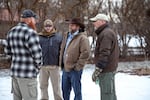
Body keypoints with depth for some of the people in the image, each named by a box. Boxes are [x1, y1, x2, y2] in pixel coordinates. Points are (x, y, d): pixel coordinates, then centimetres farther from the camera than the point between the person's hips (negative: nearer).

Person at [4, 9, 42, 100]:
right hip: (27, 74, -9)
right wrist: (37, 67, 2)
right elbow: (37, 54, -17)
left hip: (15, 72, 9)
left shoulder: (11, 32, 10)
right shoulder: (30, 32, -16)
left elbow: (8, 51, 20)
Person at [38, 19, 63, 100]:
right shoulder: (39, 37, 3)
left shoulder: (58, 37, 4)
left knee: (56, 86, 6)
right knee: (43, 85, 11)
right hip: (43, 66, 1)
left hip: (54, 65, -1)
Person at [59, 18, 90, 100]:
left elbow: (85, 53, -19)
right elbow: (62, 50, 22)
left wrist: (78, 66, -18)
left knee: (77, 91, 2)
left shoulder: (82, 38, -12)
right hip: (65, 69, 8)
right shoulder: (66, 36, 12)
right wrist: (61, 62, 14)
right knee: (65, 90, 18)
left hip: (75, 70, -8)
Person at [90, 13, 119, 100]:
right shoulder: (108, 32, 20)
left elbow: (104, 54, -22)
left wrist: (97, 70, -21)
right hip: (109, 69, 11)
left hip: (106, 70, -11)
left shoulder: (106, 34, -14)